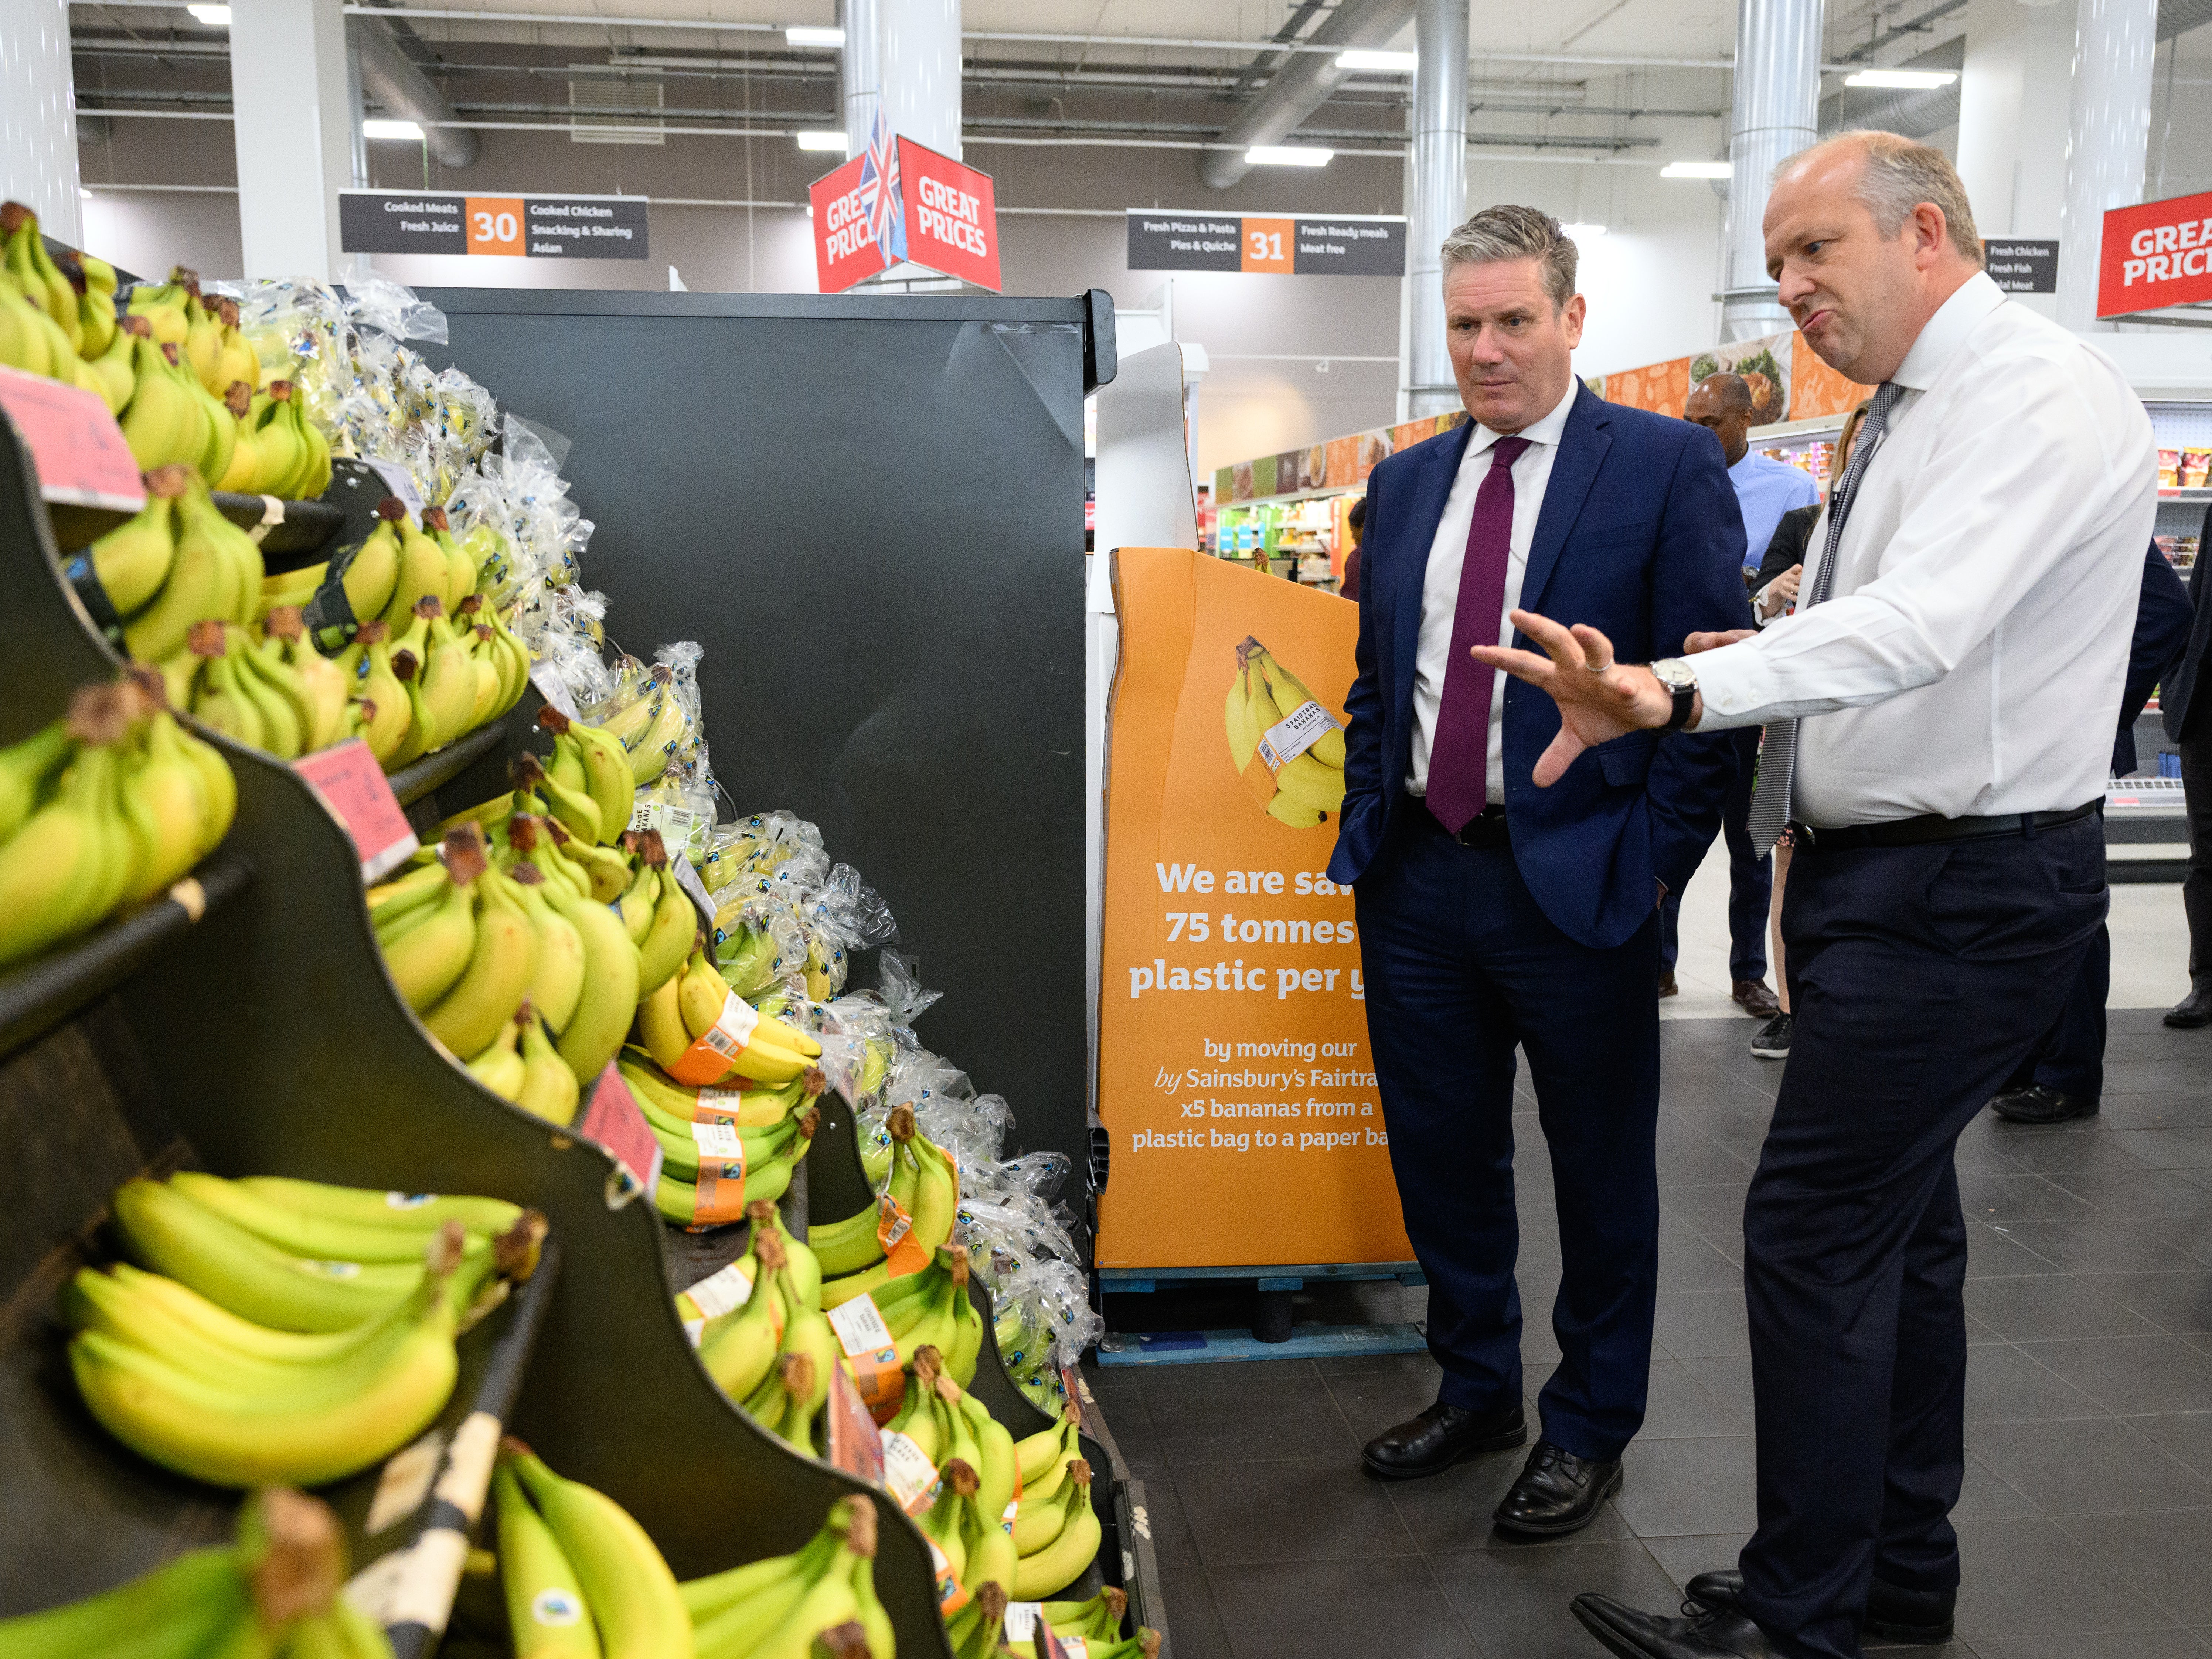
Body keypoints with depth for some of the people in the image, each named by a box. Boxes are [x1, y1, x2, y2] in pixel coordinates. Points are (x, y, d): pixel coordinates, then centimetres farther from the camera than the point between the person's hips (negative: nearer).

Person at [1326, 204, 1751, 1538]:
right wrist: (1369, 822, 8)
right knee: (1442, 1154, 16)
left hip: (1576, 881, -5)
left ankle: (1591, 1429, 29)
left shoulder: (1668, 465, -5)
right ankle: (1477, 1391, 37)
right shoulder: (1407, 480, 11)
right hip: (1416, 875, 5)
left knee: (1602, 1170, 10)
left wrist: (1655, 864, -12)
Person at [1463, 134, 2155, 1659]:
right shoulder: (1914, 415, 15)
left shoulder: (2043, 397, -16)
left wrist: (1675, 693, -43)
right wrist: (1751, 669, 7)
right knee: (1900, 1219, 17)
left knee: (1814, 1234, -5)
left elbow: (1918, 624, -32)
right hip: (1882, 873, 10)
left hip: (1962, 891, -10)